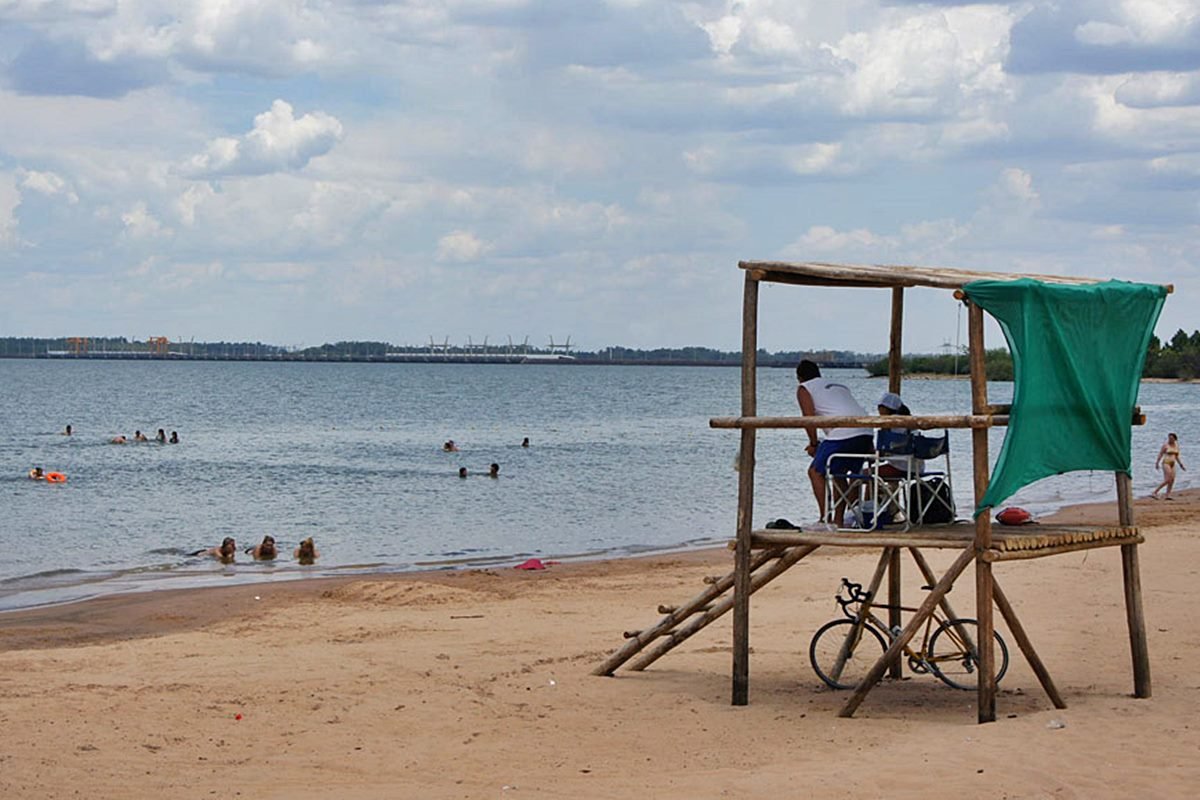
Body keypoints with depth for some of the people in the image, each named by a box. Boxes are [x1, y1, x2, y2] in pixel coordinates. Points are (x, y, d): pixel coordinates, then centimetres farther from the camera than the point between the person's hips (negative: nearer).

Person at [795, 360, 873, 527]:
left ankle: (825, 518, -3)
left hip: (842, 432, -7)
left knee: (816, 472, 6)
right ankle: (838, 520, 19)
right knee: (840, 473, 23)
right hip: (866, 432, 7)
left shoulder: (804, 389, 12)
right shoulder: (838, 385, 32)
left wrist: (813, 444, 10)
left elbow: (810, 418, -1)